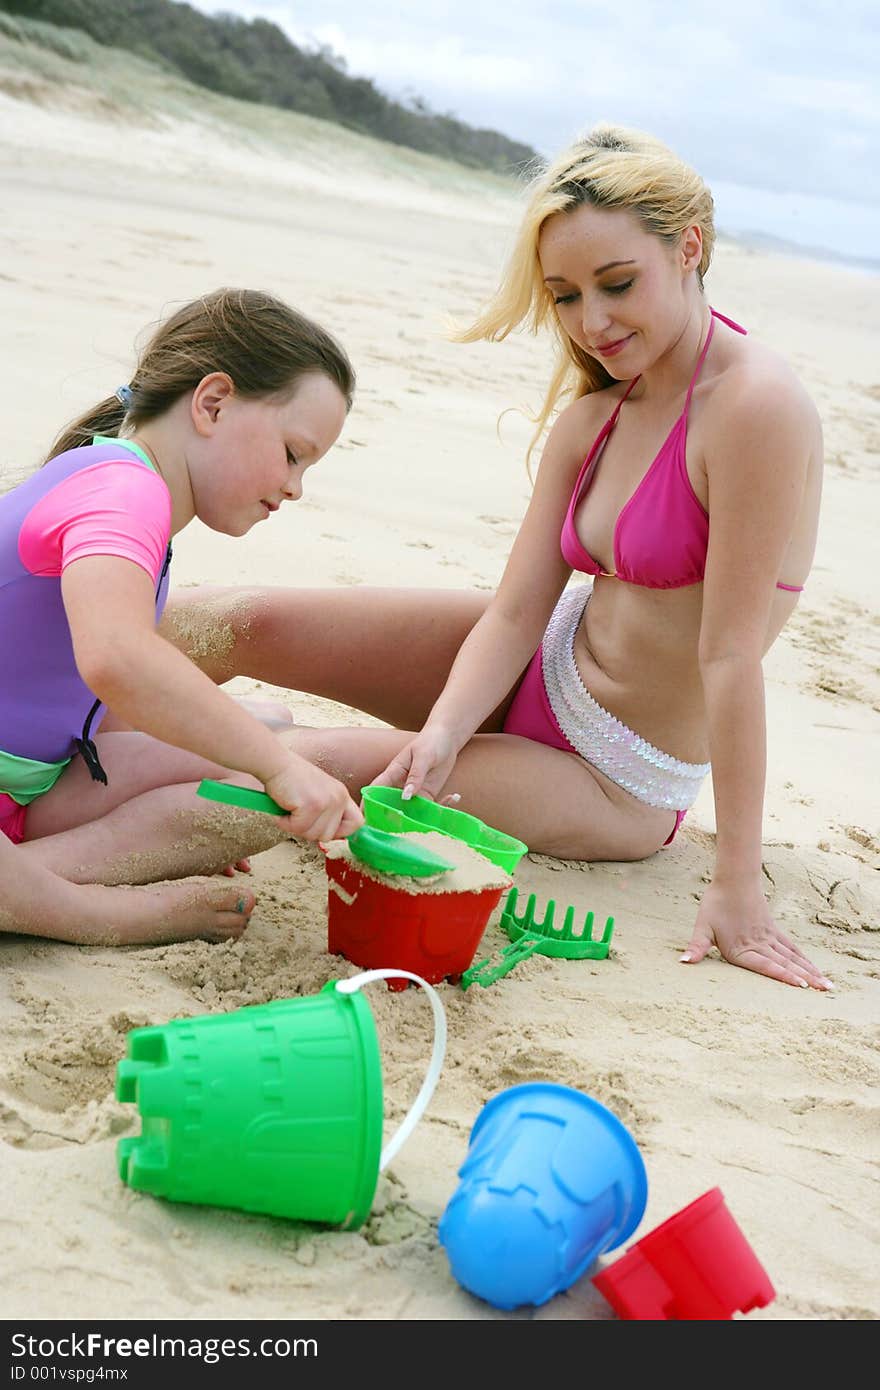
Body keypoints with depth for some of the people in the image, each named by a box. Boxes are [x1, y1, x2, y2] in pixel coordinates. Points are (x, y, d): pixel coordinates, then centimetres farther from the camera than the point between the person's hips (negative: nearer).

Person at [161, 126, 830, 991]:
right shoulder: (590, 414, -3)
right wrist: (442, 732, -25)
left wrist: (737, 886, -23)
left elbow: (730, 651, -27)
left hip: (616, 785, -6)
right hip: (544, 666, 6)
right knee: (247, 625, -4)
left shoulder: (756, 407, -26)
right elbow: (515, 612, -7)